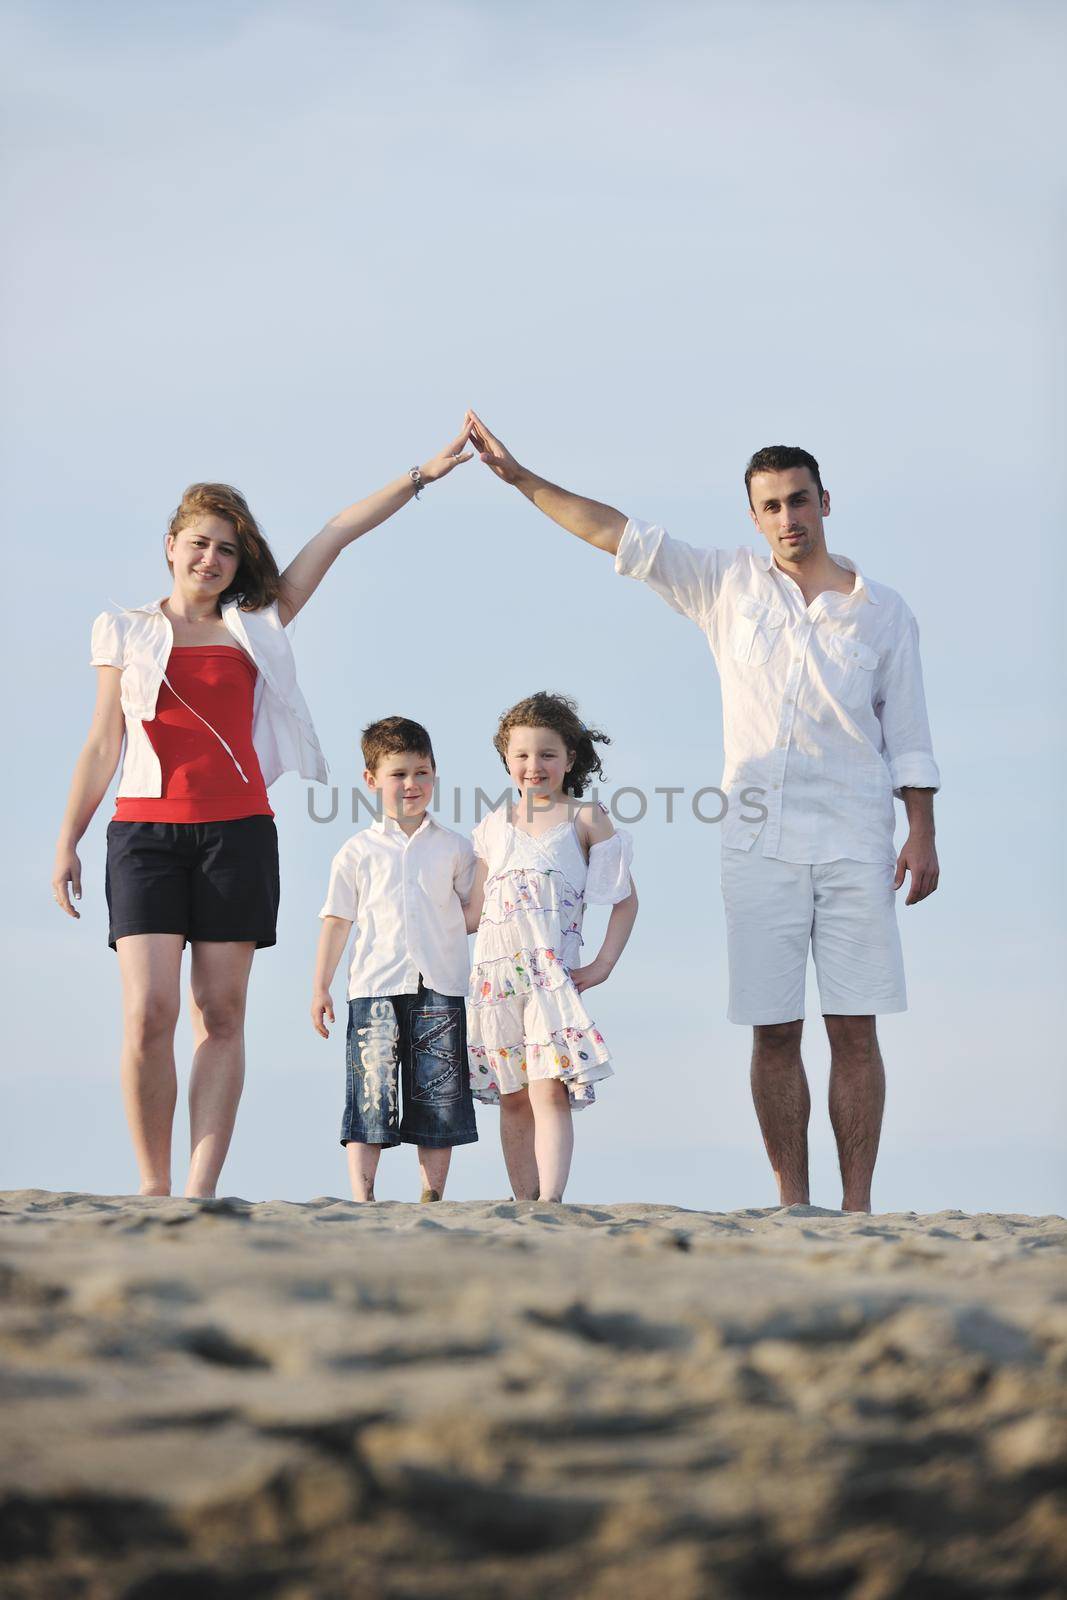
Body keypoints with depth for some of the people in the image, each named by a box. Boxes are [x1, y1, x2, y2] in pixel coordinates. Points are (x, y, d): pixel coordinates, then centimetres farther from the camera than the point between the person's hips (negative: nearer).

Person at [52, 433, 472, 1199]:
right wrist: (67, 840, 7)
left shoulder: (256, 625, 13)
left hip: (237, 832, 1)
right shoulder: (125, 631, 12)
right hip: (147, 828, -1)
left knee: (221, 1015, -3)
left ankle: (202, 1192, -4)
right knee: (148, 1010, -12)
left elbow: (335, 536, 12)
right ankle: (152, 1187, -4)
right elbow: (103, 743, 12)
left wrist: (421, 476, 9)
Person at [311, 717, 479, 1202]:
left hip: (440, 987, 1)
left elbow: (473, 912, 20)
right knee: (370, 1091, -7)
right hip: (375, 987, -1)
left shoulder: (453, 848, 12)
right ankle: (361, 1196, -6)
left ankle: (433, 1194, 6)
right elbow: (337, 920, 9)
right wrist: (320, 987, 6)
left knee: (439, 1097, 0)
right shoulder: (358, 851, 9)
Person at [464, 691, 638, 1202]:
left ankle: (550, 1200, -22)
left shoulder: (586, 820, 5)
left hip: (553, 971, -4)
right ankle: (524, 1202, 8)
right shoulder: (494, 826, 15)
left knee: (549, 1090, -16)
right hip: (495, 972, 4)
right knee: (512, 1097, 5)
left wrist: (603, 965, -1)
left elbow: (625, 898, 7)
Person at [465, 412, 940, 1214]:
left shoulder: (882, 610, 9)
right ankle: (792, 1206, 4)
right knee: (773, 1032, -1)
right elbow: (617, 534, 9)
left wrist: (923, 835, 0)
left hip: (855, 845, -1)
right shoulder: (729, 584, 11)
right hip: (759, 842, 1)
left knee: (855, 1030, -4)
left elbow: (909, 736, 9)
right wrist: (520, 477, 4)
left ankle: (857, 1206, -1)